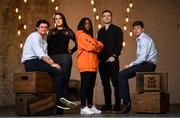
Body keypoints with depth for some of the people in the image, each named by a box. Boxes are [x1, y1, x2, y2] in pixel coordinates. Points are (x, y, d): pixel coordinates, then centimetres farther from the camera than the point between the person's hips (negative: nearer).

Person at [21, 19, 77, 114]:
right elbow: (40, 54, -17)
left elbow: (45, 55, 14)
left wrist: (52, 62, -5)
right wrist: (51, 63, -16)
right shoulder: (34, 36, -5)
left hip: (38, 62, 9)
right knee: (59, 72, -21)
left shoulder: (44, 40, 24)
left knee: (58, 72, -9)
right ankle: (59, 100, -18)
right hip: (31, 63, -9)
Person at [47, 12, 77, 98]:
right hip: (52, 58, 2)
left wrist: (72, 51, 5)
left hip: (65, 57, -2)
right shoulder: (51, 32, 17)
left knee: (64, 79, -6)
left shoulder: (68, 31, 10)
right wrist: (48, 57, 3)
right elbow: (48, 45, 12)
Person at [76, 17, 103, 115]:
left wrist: (98, 45, -5)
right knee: (85, 84, -12)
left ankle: (90, 106, 11)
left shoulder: (89, 36, 27)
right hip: (85, 64, -9)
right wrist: (97, 47, 6)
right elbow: (90, 47, -12)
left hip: (92, 64, 9)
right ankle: (83, 108, -13)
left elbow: (99, 46, 17)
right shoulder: (81, 35, -1)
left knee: (91, 85, 7)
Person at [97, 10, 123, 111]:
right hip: (102, 61, 5)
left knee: (115, 82, -8)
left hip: (112, 60, -5)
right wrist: (98, 57, 6)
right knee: (105, 83, 5)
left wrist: (114, 56, -13)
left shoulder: (117, 30, 5)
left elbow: (119, 45, -4)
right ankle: (107, 104, 10)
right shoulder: (100, 31, 20)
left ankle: (118, 105, -5)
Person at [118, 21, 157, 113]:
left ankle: (126, 102, -10)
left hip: (148, 65, -9)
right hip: (144, 64, 9)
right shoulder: (139, 40, 19)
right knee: (122, 75, 2)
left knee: (121, 75, -16)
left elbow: (142, 58, -19)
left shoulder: (144, 39, -12)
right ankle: (125, 102, 0)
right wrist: (131, 66, 3)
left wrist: (130, 65, -12)